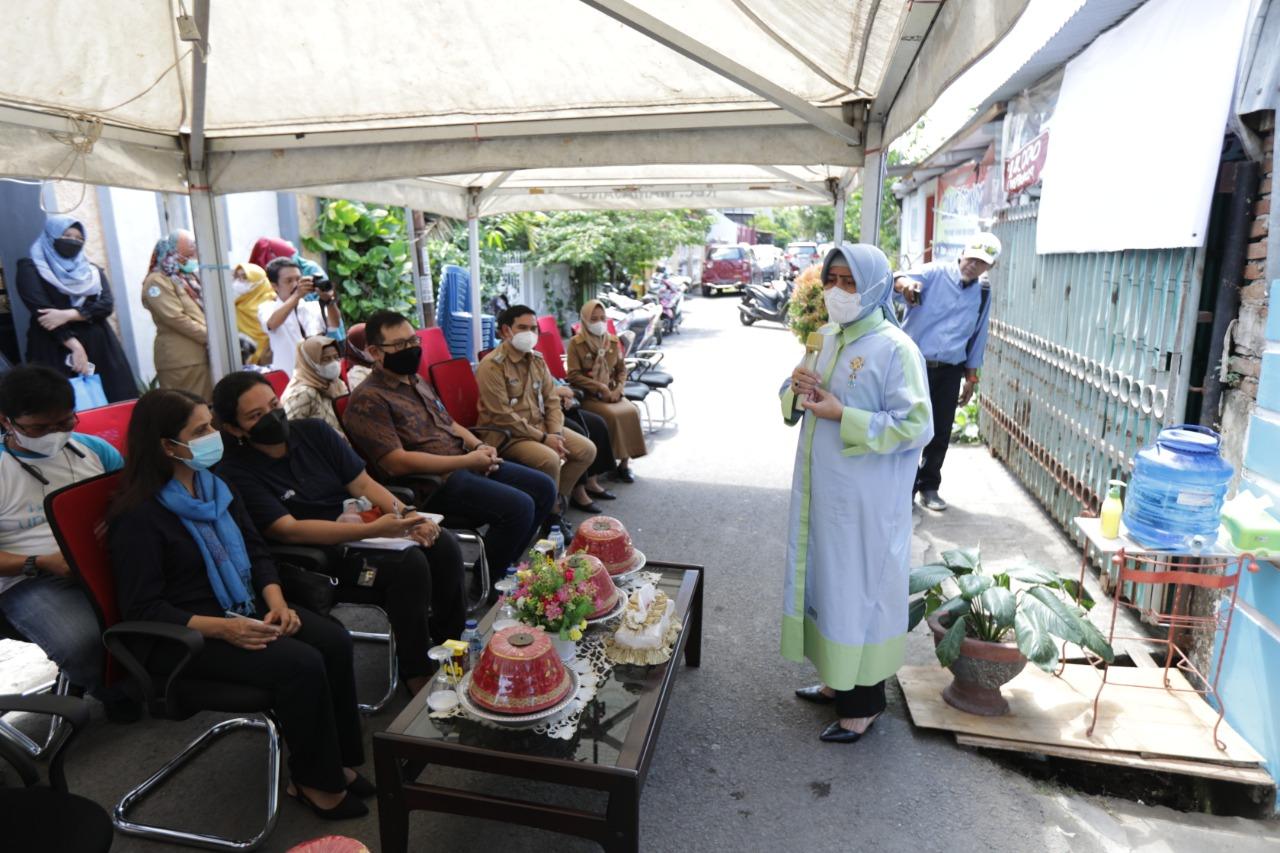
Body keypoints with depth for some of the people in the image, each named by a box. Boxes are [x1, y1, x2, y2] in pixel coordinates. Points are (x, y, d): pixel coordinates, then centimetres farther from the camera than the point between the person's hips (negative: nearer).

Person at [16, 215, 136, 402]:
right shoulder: (31, 268, 6)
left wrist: (68, 315, -15)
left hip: (98, 348, 3)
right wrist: (74, 345, -17)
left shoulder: (93, 271, 17)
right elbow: (41, 310, -7)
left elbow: (106, 305, 1)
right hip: (56, 351, -3)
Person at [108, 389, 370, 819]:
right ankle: (312, 781, -5)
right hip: (185, 635, -7)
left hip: (245, 610, 7)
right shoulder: (138, 515, -14)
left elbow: (256, 550, 10)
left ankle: (339, 761, -3)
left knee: (334, 641, -18)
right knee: (301, 664, -27)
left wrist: (277, 602, -8)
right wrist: (223, 628, -28)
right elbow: (144, 609, -16)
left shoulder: (214, 485, 7)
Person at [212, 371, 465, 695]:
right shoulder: (236, 474, -11)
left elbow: (364, 484, 2)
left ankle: (452, 643, 0)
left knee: (444, 545, -18)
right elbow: (289, 530, -21)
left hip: (360, 525, 6)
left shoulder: (313, 430, 5)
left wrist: (406, 516, -17)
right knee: (409, 564, -30)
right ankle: (416, 674, -14)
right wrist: (374, 529, -31)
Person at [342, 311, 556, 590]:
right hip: (430, 483, -9)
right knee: (518, 507, -25)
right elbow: (397, 463, -21)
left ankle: (506, 563, 17)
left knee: (543, 488, 4)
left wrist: (479, 447, 1)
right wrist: (466, 461, -19)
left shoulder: (417, 381, 17)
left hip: (465, 465, 9)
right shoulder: (368, 399, -13)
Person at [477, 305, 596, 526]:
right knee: (550, 459, -31)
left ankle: (556, 499, 9)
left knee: (587, 450, -4)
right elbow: (503, 417, -21)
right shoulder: (491, 366, -17)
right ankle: (551, 512, -6)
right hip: (507, 434, -8)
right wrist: (543, 438, -18)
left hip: (540, 426, 8)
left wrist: (556, 434, -9)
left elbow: (552, 401, 8)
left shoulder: (537, 359, 8)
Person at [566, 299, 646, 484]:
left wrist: (618, 388, -6)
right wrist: (599, 387, -16)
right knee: (612, 415, -30)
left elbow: (622, 369, 14)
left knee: (631, 412, -22)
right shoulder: (576, 343, -5)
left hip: (611, 392, 5)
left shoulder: (613, 341, 11)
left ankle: (624, 464, -12)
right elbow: (574, 375, -10)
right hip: (588, 395, -4)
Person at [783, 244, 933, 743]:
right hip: (822, 489, 8)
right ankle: (837, 679, 36)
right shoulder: (828, 340, 9)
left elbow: (916, 426, -19)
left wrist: (841, 414, -22)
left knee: (859, 587, 4)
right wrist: (798, 391, -6)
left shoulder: (894, 349, -14)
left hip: (866, 498, -7)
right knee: (827, 580, 17)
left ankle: (863, 703, 22)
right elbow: (797, 407, 18)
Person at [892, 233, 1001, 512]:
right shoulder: (934, 273, -8)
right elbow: (902, 280, -28)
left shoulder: (983, 293, 8)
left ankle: (929, 486, 26)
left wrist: (971, 377, 14)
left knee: (940, 433, 10)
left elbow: (977, 337, 15)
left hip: (949, 372, 4)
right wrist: (903, 283, -53)